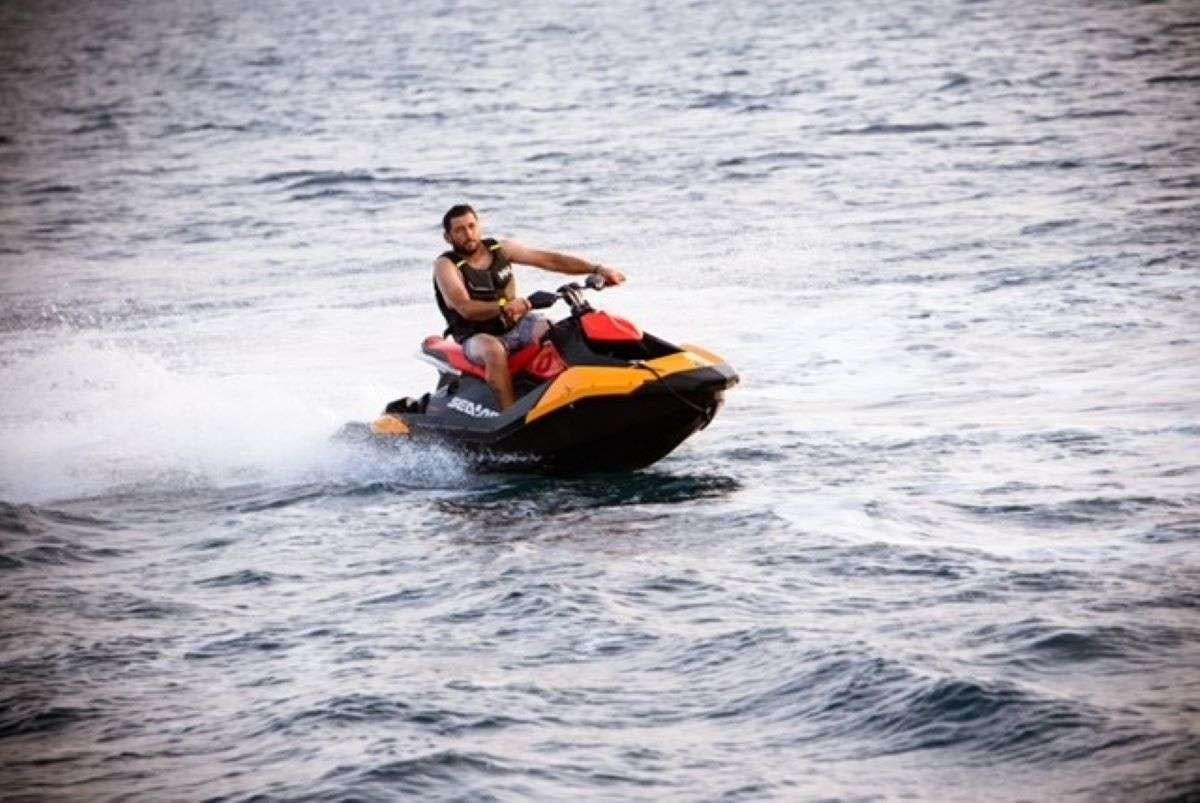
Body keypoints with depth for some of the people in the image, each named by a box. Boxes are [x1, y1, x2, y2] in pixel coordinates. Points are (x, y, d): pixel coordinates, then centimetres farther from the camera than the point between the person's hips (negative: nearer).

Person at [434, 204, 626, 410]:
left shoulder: (500, 249, 5)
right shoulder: (446, 265, -10)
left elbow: (550, 260, 2)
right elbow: (465, 308, -25)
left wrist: (598, 269, -8)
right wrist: (504, 306, -43)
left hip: (517, 325, 5)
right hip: (478, 337, -5)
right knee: (494, 350, -38)